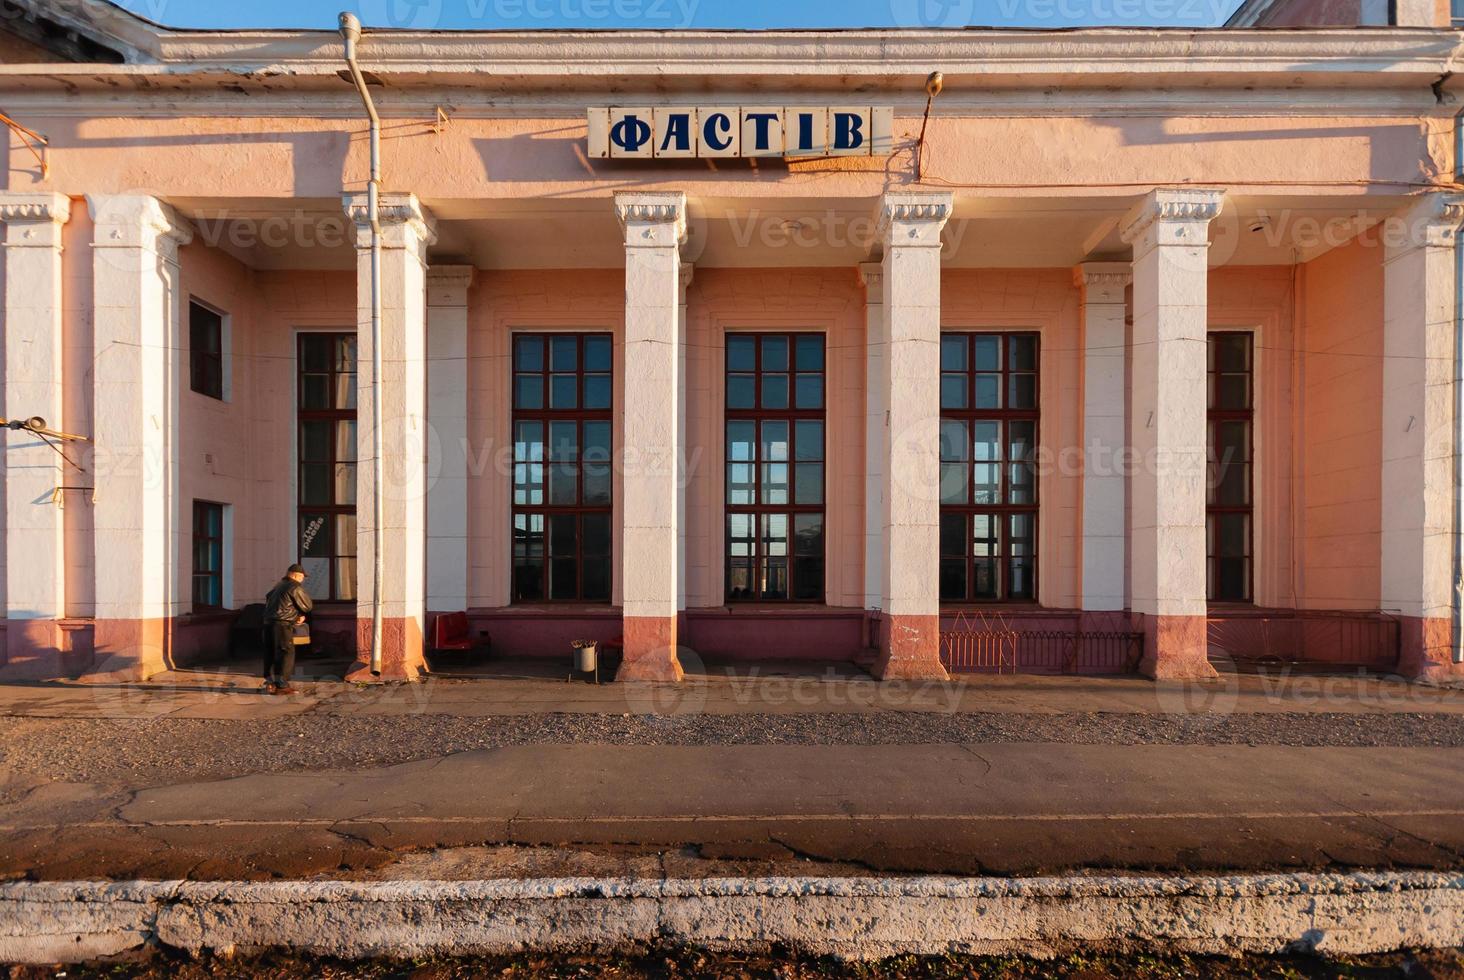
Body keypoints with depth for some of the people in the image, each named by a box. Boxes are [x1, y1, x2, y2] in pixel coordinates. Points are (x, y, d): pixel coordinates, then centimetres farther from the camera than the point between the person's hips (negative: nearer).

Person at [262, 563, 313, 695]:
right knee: (286, 653, -4)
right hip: (282, 625, -9)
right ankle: (281, 685, -5)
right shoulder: (295, 587, -8)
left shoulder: (279, 585, 20)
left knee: (270, 654, 12)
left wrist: (300, 615, 15)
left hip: (268, 623, 9)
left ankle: (270, 684, 16)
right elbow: (308, 606, -5)